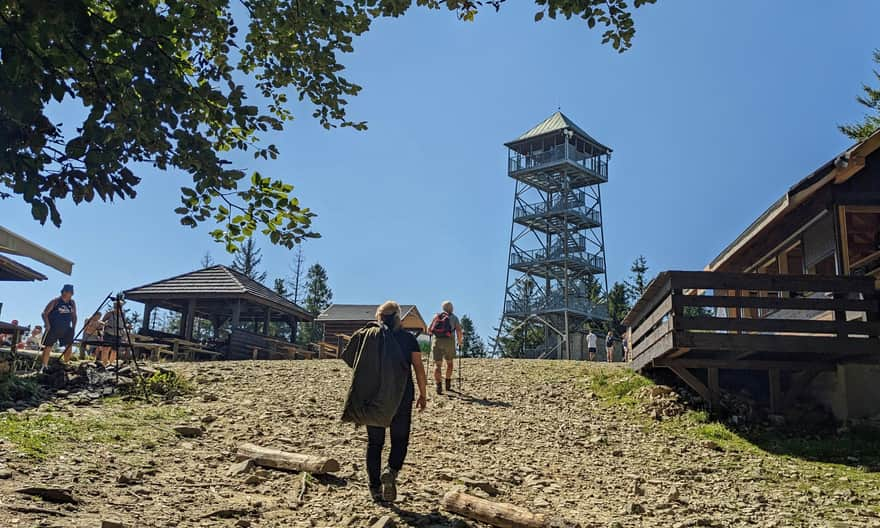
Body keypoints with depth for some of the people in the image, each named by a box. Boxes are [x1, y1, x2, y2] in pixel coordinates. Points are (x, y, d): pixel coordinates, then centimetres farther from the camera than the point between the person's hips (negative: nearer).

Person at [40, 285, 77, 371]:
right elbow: (45, 313, -8)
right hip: (53, 329, -4)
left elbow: (74, 316, 16)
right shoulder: (55, 301, -7)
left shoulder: (72, 303, 7)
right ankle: (44, 367, 5)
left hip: (66, 330, 4)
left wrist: (73, 328, 6)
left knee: (69, 347, -3)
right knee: (48, 348, -2)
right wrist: (47, 324, -19)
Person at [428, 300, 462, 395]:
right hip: (449, 341, -1)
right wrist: (460, 341, 17)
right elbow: (459, 331, 2)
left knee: (437, 364, 1)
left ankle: (439, 386, -13)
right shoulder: (454, 317, 14)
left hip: (436, 341, 1)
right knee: (450, 362, 20)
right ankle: (448, 384, 21)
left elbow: (429, 330, 13)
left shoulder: (436, 316, 18)